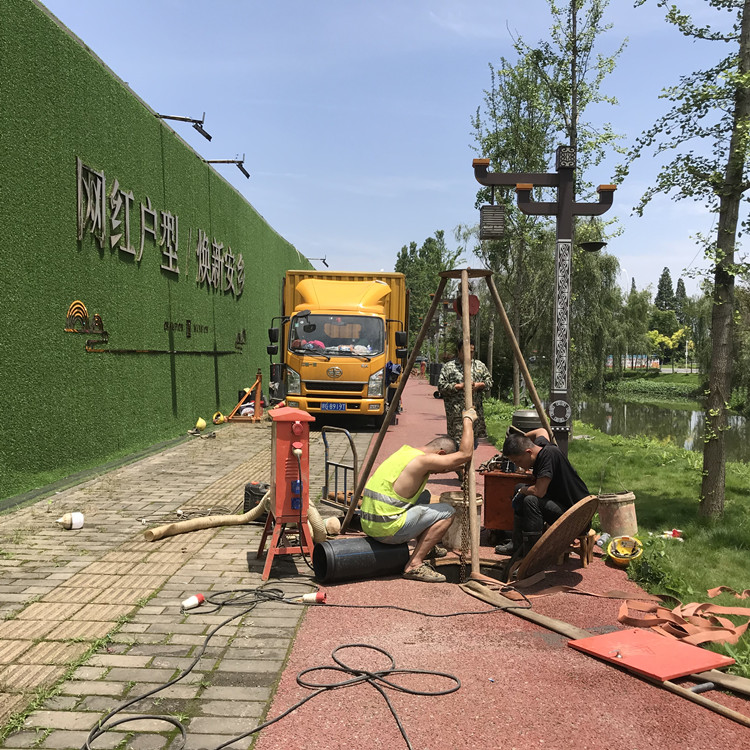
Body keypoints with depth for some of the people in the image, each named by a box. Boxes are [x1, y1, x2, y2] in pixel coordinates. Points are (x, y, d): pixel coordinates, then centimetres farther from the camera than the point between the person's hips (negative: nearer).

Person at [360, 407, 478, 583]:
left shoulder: (406, 450, 14)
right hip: (386, 530, -10)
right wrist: (468, 420, -3)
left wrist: (456, 466, 22)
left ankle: (423, 549, 34)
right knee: (447, 512, -4)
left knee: (424, 496, 28)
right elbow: (465, 454, -13)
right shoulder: (423, 460, -14)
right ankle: (414, 565, -4)